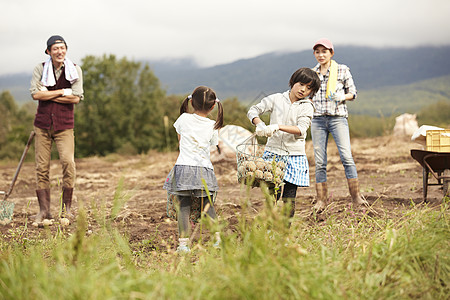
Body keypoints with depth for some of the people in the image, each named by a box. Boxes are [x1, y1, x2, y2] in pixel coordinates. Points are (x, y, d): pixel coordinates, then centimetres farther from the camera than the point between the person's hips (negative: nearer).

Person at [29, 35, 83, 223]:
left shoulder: (75, 70, 1)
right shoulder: (40, 69, 2)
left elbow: (76, 98, -10)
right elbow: (35, 94, -11)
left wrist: (47, 95, -9)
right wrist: (62, 92, -11)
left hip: (64, 125, -1)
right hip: (43, 124, 1)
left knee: (68, 162, -16)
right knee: (42, 167, 1)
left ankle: (66, 208, -3)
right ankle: (44, 210, 10)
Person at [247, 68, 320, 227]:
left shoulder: (307, 107, 2)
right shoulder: (276, 99, 7)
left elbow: (301, 129, -12)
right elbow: (253, 110, 8)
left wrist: (278, 127, -24)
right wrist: (260, 124, -12)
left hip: (294, 155, -1)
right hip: (272, 152, 1)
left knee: (289, 197, 0)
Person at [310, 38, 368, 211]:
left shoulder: (342, 70, 3)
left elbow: (353, 93, 7)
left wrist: (342, 97, -12)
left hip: (338, 117, -3)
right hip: (317, 119, 3)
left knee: (346, 157, -14)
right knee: (319, 161, 1)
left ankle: (356, 197, -10)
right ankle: (321, 200, 6)